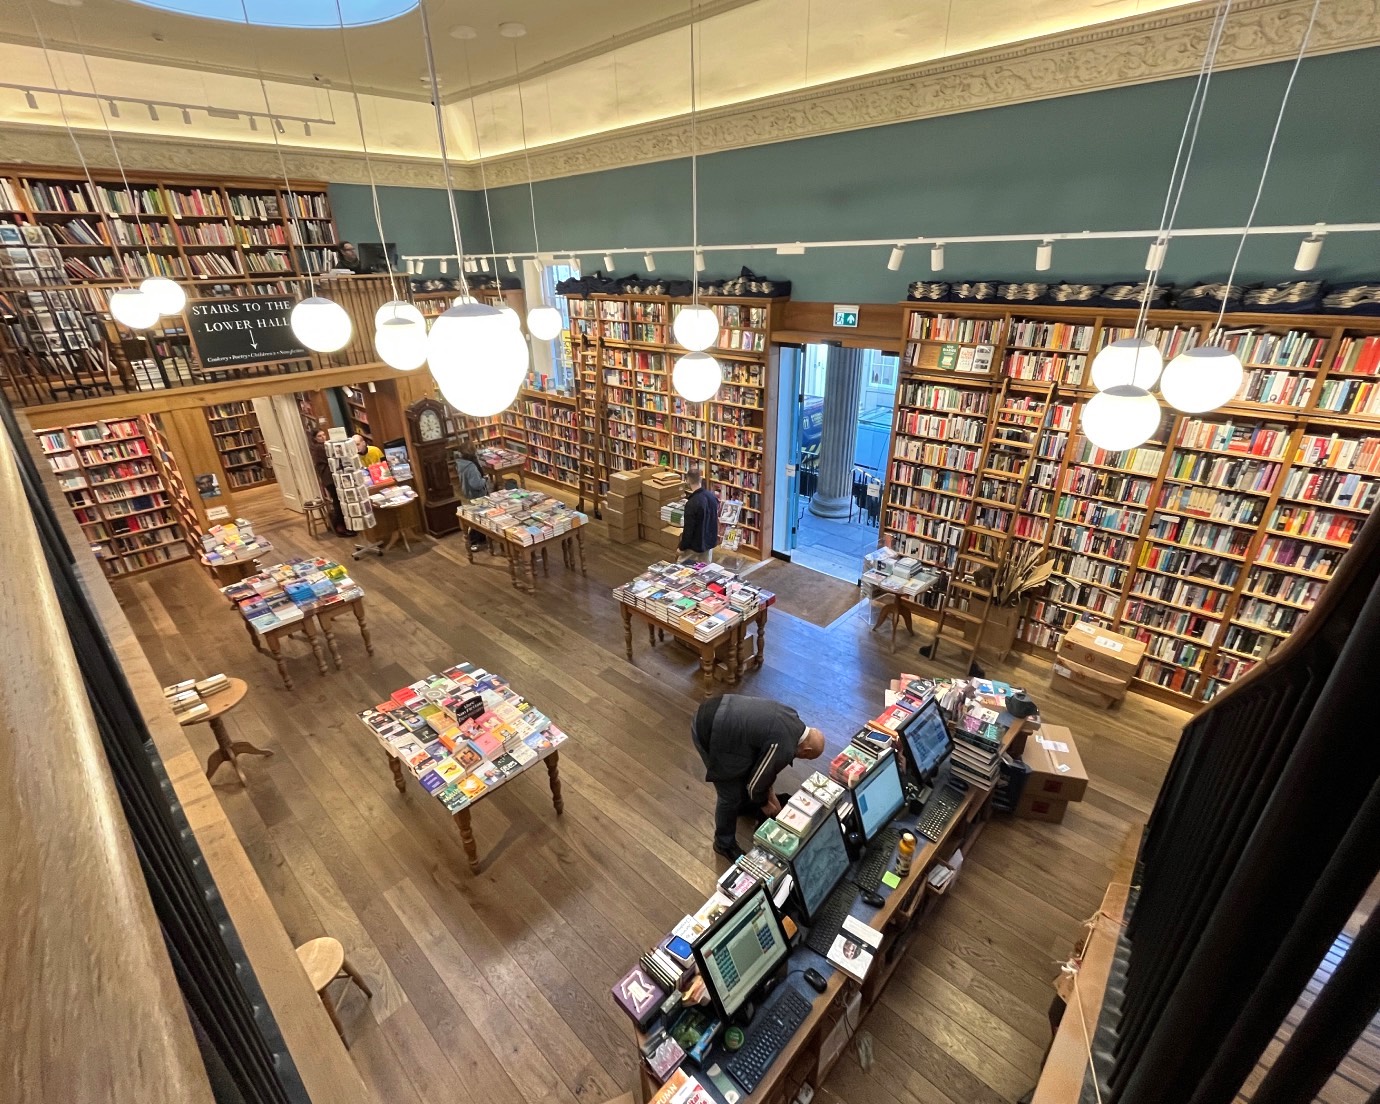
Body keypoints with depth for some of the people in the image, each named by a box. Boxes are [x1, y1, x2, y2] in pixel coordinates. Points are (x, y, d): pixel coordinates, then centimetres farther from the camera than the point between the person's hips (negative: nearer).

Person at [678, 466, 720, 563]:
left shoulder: (692, 503, -26)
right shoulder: (712, 496, -4)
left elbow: (688, 529, -22)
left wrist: (682, 546, -7)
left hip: (696, 545, -7)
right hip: (710, 541, 7)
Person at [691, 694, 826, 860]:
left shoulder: (792, 719, 9)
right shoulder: (784, 748, -17)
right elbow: (755, 783, -4)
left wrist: (769, 793, 28)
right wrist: (764, 804, 17)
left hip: (715, 708, 9)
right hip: (709, 732, -9)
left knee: (747, 768, 30)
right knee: (731, 795, 10)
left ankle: (744, 806, 57)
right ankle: (724, 843, 35)